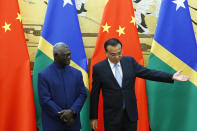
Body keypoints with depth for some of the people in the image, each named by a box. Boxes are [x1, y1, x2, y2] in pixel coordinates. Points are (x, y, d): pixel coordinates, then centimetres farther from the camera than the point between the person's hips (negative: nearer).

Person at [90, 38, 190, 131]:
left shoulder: (130, 61, 0)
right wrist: (93, 117, -1)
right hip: (111, 115, -2)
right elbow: (95, 94, -2)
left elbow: (148, 73, 1)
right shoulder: (98, 68, -7)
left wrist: (171, 77, -8)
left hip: (131, 113, 3)